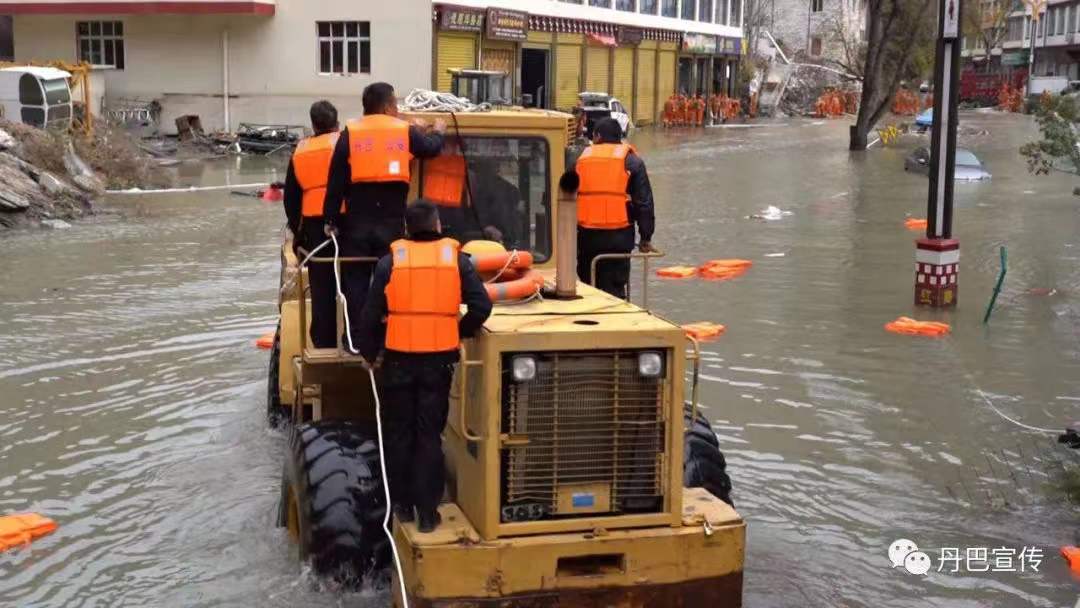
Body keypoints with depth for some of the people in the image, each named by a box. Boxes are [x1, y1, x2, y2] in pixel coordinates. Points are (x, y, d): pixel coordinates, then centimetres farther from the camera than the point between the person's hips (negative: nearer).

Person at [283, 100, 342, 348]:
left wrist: (297, 230, 22)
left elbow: (291, 198, 13)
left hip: (314, 224, 2)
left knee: (321, 286, 8)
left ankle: (323, 342, 12)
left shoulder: (300, 153, 9)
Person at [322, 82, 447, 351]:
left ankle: (356, 339, 9)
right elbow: (431, 148, 20)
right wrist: (438, 132, 42)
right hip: (392, 220, 0)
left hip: (357, 219, 0)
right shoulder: (406, 131, 2)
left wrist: (331, 218, 1)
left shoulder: (350, 134, 1)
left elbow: (336, 180, -2)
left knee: (355, 280, 7)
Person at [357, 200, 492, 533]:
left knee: (398, 433, 14)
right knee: (430, 435, 8)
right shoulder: (456, 259, 0)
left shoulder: (390, 261, -1)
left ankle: (401, 504, 21)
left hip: (398, 359, 0)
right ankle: (427, 511, 8)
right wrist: (461, 333, 12)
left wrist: (370, 352, 14)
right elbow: (481, 306, -5)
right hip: (438, 359, 0)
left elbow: (371, 315, -1)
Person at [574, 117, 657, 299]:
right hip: (619, 235, -2)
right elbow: (644, 202, 1)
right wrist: (646, 238, 5)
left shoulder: (581, 158, 11)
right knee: (615, 289, -1)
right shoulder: (631, 161, 5)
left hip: (586, 235, 2)